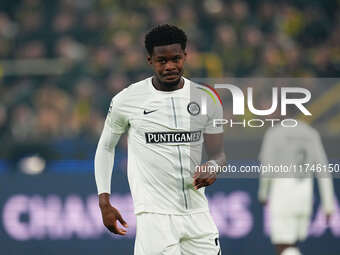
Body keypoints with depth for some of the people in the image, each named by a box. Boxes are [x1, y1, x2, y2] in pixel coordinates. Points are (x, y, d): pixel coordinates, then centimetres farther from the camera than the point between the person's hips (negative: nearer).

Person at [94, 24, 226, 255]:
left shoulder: (206, 98, 6)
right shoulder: (126, 101, -1)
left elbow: (218, 153, 13)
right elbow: (106, 147, 12)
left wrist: (213, 166, -12)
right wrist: (104, 201, 5)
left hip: (197, 214, 3)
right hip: (154, 215, -3)